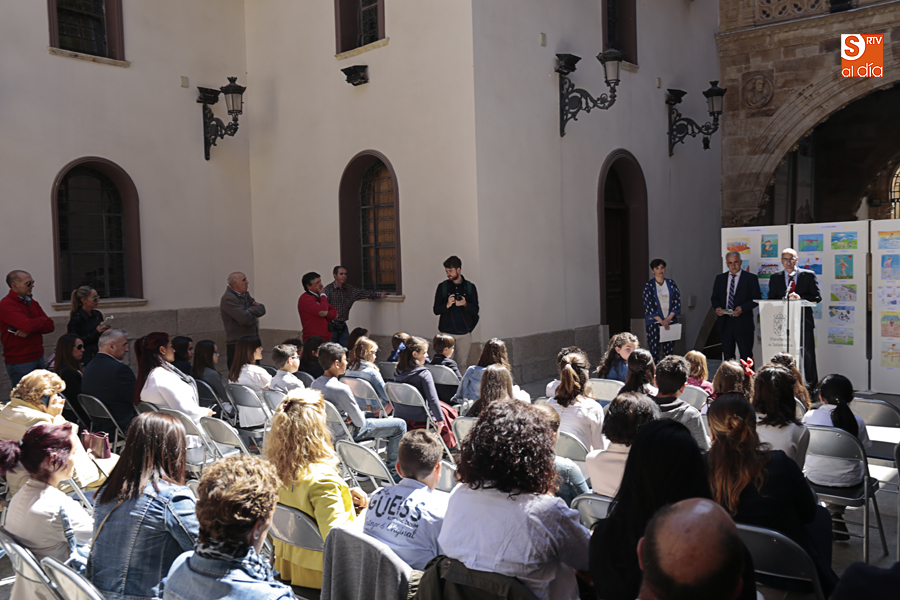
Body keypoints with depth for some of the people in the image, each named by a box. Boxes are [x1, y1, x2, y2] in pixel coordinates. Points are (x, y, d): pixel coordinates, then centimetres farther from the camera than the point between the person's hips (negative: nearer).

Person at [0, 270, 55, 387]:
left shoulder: (32, 302, 11)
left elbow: (50, 326, 5)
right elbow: (28, 325, -27)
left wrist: (30, 330, -15)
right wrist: (42, 320, -5)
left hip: (38, 357, 7)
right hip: (20, 363, -7)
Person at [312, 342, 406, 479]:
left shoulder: (315, 384, -6)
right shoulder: (341, 389, -32)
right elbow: (360, 422, -24)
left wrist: (351, 415, 0)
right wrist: (351, 417, -4)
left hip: (330, 432, 9)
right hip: (349, 434, -9)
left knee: (371, 415, 35)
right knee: (400, 425, 0)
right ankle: (392, 472, 12)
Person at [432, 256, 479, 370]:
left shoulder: (470, 287, 4)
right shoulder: (442, 286, 4)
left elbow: (475, 310, 1)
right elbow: (436, 310, 1)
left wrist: (465, 304, -19)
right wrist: (447, 305, -19)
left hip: (464, 332, 0)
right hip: (447, 331, 0)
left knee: (463, 363, 4)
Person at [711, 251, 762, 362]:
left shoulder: (751, 278, 1)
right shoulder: (720, 278, 12)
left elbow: (756, 299, -3)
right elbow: (714, 297, 15)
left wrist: (742, 308, -18)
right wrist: (717, 307, -6)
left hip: (743, 323, -4)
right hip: (724, 323, 4)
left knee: (746, 356, -2)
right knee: (727, 356, 10)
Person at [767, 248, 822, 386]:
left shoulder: (809, 275, 7)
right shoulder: (775, 278, 11)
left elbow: (817, 297, 1)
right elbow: (771, 301, 5)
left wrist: (800, 297, -16)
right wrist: (786, 299, -14)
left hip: (804, 322, -1)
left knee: (808, 355, 1)